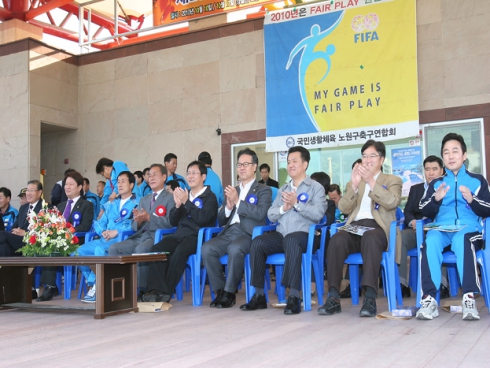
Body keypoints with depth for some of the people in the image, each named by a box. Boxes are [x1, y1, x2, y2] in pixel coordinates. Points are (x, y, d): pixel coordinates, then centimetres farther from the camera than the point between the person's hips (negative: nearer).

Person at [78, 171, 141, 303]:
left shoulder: (137, 203, 4)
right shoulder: (111, 204, 27)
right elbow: (99, 222, 22)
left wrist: (116, 232, -17)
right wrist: (103, 232, -1)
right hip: (105, 240, 7)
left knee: (100, 249, -34)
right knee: (79, 252, -13)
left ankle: (96, 288, -22)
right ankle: (92, 283, -5)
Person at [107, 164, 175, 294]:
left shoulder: (170, 198, 3)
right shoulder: (144, 200, 24)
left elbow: (170, 223, -11)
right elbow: (134, 226, 19)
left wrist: (149, 218, -19)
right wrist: (138, 220, -5)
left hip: (158, 237, -7)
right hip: (140, 237, 7)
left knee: (141, 249, -36)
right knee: (114, 248, -15)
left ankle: (143, 289, -26)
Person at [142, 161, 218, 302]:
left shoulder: (210, 197, 6)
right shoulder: (184, 194, 22)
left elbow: (202, 219, -12)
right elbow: (173, 222, 18)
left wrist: (186, 202, -12)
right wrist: (178, 205, 0)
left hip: (198, 236, -5)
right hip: (180, 234, 5)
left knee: (179, 252, -35)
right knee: (156, 249, -24)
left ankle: (166, 292, -26)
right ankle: (156, 289, -32)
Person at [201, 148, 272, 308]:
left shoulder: (263, 190, 10)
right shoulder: (232, 190, 25)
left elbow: (260, 213, -9)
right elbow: (221, 221, 22)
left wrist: (237, 201, -12)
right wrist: (228, 207, 1)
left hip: (249, 233, -5)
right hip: (229, 232, 5)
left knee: (235, 248, -37)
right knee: (207, 248, -24)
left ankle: (229, 293, -21)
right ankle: (220, 290, -13)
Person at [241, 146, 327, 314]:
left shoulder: (316, 187, 7)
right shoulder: (283, 189, 24)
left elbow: (318, 214, -10)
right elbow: (270, 215, 15)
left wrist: (296, 204, -15)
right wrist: (283, 208, -4)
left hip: (304, 235, -5)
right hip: (281, 235, 5)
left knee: (291, 239, -39)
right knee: (257, 242, -24)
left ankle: (294, 297, -38)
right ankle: (259, 295, -18)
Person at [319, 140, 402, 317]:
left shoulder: (393, 180, 19)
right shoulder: (354, 182, 28)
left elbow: (392, 202, -5)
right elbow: (343, 208, 10)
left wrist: (371, 181, -12)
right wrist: (354, 186, -6)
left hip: (377, 227, -3)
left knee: (370, 238, -39)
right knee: (336, 240, -32)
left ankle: (370, 298, -43)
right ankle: (333, 297, -34)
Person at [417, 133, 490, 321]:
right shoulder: (435, 183, 23)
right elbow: (425, 212, 12)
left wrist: (472, 200, -9)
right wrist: (436, 199, -8)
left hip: (468, 227, -1)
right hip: (442, 229, 2)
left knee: (461, 239, -39)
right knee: (430, 241, -35)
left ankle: (469, 297, -42)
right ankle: (429, 298, -41)